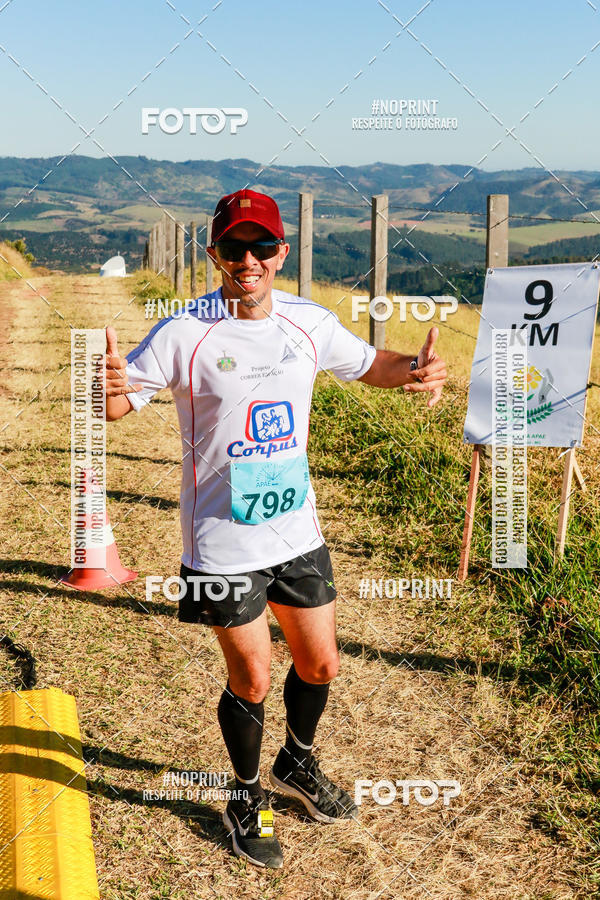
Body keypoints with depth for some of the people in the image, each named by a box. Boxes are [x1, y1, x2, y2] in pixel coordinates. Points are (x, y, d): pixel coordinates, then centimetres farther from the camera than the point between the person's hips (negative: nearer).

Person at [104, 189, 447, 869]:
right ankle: (247, 797, 34)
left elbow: (368, 364, 14)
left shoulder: (308, 322, -1)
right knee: (252, 682, 5)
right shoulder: (185, 333, -15)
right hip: (223, 543, -4)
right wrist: (109, 389, -36)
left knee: (320, 664, 15)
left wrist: (415, 370, -8)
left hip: (297, 530, 5)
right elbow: (116, 404, -11)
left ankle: (297, 764, 45)